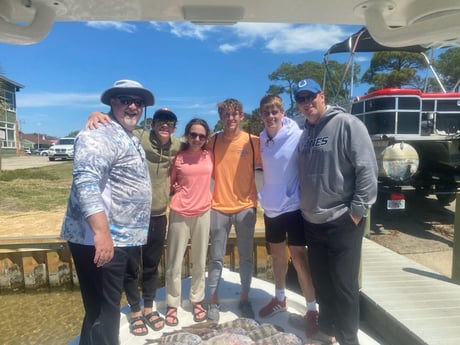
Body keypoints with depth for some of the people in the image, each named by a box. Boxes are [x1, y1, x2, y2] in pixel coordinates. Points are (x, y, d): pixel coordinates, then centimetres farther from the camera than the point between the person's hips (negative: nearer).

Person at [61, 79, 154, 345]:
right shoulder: (100, 135, -15)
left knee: (109, 308, 23)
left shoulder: (131, 139, 17)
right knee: (101, 311, 2)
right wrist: (101, 232, -34)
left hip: (122, 239, 10)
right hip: (101, 240, -10)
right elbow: (86, 182, -29)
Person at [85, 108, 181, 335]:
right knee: (131, 267, 10)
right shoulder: (136, 138, -14)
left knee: (152, 266, 18)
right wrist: (96, 115, -43)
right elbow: (111, 126, -18)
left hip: (158, 216, 4)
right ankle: (135, 311, 33)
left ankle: (148, 308, 38)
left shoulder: (176, 146, -2)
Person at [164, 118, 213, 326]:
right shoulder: (178, 157, -3)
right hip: (179, 213, -2)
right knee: (174, 262, 5)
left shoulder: (209, 155, 2)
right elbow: (169, 183, 9)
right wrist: (175, 190, -8)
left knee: (200, 261, 13)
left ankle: (197, 301, 29)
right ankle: (172, 304, 21)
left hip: (203, 212, 2)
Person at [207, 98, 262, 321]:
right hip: (219, 207, 0)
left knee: (246, 256, 12)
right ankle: (213, 300, 26)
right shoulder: (213, 142, 0)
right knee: (216, 257, 9)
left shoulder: (253, 141, -3)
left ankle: (244, 298, 30)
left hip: (246, 206, 0)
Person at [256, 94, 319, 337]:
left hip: (293, 206, -6)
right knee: (277, 255, 18)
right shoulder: (261, 139, 4)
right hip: (271, 207, 6)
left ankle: (312, 310, 17)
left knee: (299, 259, 0)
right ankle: (279, 298, 38)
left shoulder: (297, 136, -13)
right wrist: (263, 196, 11)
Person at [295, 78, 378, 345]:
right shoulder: (305, 134, 12)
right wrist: (306, 208, 12)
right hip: (312, 221, 7)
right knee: (322, 282, 19)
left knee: (344, 285, 4)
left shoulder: (347, 124, -10)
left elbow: (368, 169, -16)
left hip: (342, 222, -7)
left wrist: (358, 210, -16)